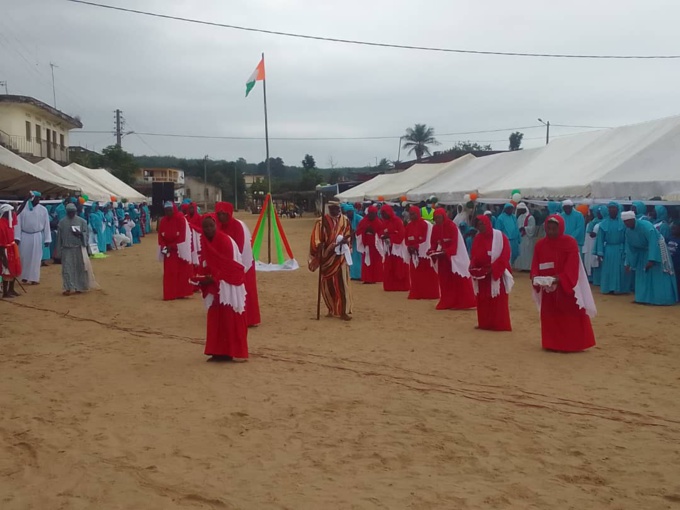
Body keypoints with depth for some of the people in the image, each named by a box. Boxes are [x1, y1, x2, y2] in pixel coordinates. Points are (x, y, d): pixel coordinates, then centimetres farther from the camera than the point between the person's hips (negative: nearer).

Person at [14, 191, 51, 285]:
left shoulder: (43, 209, -2)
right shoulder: (22, 208, -3)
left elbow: (46, 224, 0)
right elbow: (18, 223, -3)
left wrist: (47, 239, -3)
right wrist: (17, 237, -8)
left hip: (37, 236, 0)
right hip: (24, 236, 0)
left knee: (35, 258, 3)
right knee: (24, 257, 8)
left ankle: (34, 278, 9)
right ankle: (24, 276, 22)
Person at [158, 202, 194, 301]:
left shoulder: (181, 219, -12)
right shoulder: (163, 221, 4)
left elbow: (182, 236, -15)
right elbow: (160, 236, 4)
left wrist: (173, 246, -17)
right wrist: (163, 246, -12)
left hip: (180, 250, -4)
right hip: (168, 250, 4)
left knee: (182, 272, 2)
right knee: (169, 273, 1)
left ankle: (181, 293, 9)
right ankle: (170, 294, 3)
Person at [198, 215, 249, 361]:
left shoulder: (225, 240, -16)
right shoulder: (206, 243, 7)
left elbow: (229, 266, -19)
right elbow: (206, 266, 11)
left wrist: (214, 278, -23)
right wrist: (203, 279, -6)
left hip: (228, 285, -8)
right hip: (215, 286, 8)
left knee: (230, 319, -5)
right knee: (215, 319, 8)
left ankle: (229, 352, -1)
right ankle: (219, 352, 14)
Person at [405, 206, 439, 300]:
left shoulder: (426, 225, -12)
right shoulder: (409, 225, 9)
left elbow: (427, 240, -15)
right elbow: (407, 239, 10)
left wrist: (416, 247, -18)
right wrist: (409, 247, -10)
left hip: (425, 253, -6)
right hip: (413, 253, 6)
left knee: (427, 276, -2)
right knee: (415, 276, 8)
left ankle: (429, 294, 4)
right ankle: (416, 294, 14)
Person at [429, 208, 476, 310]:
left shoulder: (452, 226, -16)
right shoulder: (435, 228, 2)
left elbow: (454, 244, -20)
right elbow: (433, 243, 5)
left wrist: (446, 252, -33)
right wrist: (432, 251, -15)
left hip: (455, 256, -5)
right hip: (443, 256, 6)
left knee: (459, 280, -3)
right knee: (445, 281, 6)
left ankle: (463, 302, 2)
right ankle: (447, 303, 13)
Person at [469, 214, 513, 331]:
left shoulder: (499, 236, -11)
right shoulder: (477, 238, 6)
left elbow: (505, 255, -15)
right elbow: (474, 255, 11)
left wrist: (493, 268, -22)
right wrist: (472, 265, -9)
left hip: (497, 274, -5)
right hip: (481, 274, 5)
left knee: (498, 301, -3)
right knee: (482, 300, 7)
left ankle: (500, 324, 4)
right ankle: (484, 324, 15)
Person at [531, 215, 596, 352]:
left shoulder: (570, 243, -11)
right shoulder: (540, 244, 1)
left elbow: (572, 266, -18)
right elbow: (535, 265, 1)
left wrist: (560, 278, -32)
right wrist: (535, 276, -20)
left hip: (568, 287, -3)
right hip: (548, 288, 4)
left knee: (572, 317, 1)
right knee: (550, 317, 8)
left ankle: (573, 344, 11)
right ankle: (552, 344, 18)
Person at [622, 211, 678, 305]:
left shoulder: (646, 226, -31)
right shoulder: (628, 231, -9)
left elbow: (653, 243, -34)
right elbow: (629, 248, 0)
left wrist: (651, 260, -40)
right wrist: (628, 263, -4)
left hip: (657, 250, -7)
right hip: (644, 251, 7)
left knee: (660, 276, -6)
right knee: (643, 275, 5)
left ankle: (663, 300, -4)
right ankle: (645, 298, 11)